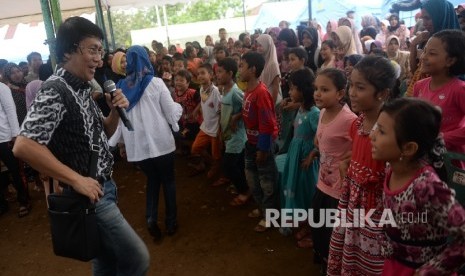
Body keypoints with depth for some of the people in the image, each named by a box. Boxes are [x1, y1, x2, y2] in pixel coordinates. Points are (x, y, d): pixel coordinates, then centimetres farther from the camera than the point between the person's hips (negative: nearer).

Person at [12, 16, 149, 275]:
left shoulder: (82, 89, 7)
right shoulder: (55, 91, -20)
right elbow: (23, 146, -29)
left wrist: (115, 111, -4)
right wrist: (76, 180, -26)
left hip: (103, 187, 9)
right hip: (89, 194, -9)